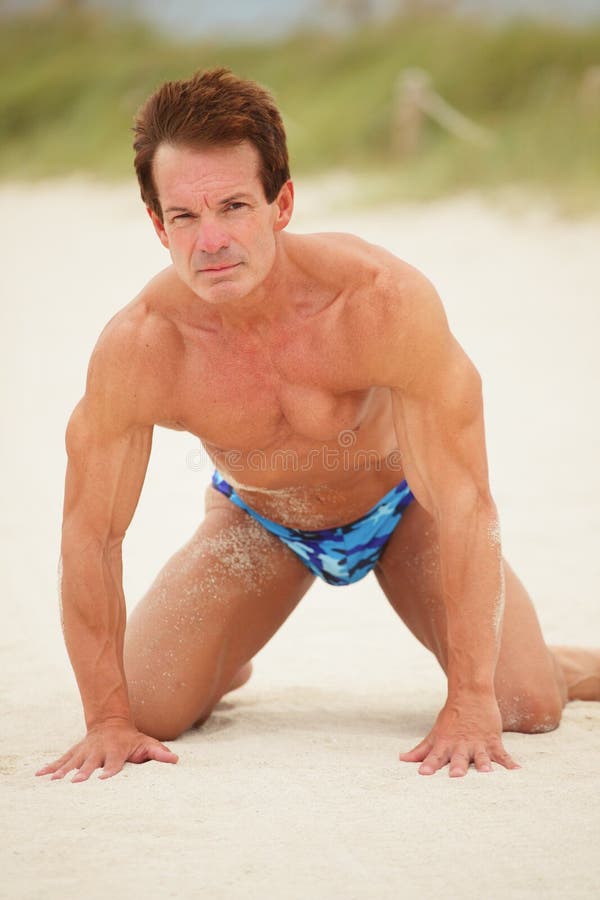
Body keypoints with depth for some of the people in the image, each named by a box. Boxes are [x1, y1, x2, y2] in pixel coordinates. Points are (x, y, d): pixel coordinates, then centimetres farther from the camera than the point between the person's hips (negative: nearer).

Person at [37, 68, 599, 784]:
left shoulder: (387, 301, -37)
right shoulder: (137, 348, -32)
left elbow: (464, 504, -32)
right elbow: (90, 534, -20)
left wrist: (471, 706, -35)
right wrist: (108, 720, -22)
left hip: (402, 505, -1)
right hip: (259, 524, 1)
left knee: (527, 704, -15)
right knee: (147, 710, -14)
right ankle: (229, 668, 24)